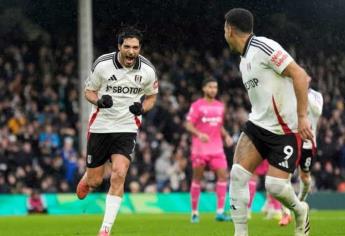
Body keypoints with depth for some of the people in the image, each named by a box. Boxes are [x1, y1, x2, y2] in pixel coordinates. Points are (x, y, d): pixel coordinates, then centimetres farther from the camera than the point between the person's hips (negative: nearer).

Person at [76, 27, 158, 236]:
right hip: (100, 126, 0)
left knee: (119, 175, -18)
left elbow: (151, 96, 11)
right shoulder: (102, 64, -10)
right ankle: (85, 182, 45)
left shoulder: (147, 70, -6)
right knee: (94, 181, 4)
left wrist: (142, 108, -11)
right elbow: (89, 91, 2)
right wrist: (99, 101, -20)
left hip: (127, 128, 0)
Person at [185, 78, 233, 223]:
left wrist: (226, 136, 6)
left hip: (217, 147, 4)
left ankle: (220, 212, -9)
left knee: (223, 174, -9)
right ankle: (194, 212, 11)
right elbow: (188, 125, -8)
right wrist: (199, 134, -26)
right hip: (200, 148, -4)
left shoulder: (220, 106, 14)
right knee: (197, 178, 1)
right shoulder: (197, 105, -3)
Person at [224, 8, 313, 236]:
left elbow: (299, 75, -20)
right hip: (258, 125, 8)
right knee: (238, 175, -8)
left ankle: (300, 210, 20)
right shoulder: (244, 60, 14)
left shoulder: (263, 46, -15)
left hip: (286, 131, -8)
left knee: (275, 185, -12)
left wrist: (302, 116, -22)